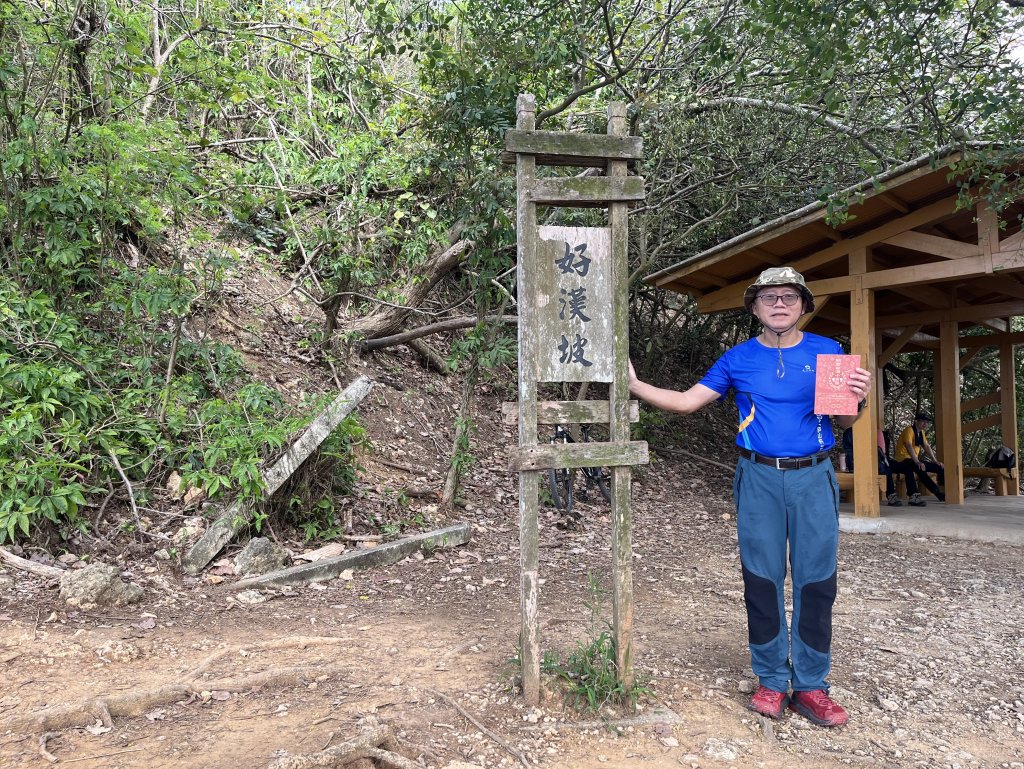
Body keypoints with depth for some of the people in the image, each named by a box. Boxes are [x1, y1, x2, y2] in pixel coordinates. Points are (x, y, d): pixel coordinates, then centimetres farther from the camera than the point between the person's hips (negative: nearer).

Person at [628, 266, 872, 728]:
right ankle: (771, 682, 17)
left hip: (814, 477, 0)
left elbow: (844, 422, 9)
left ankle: (810, 686, 15)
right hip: (758, 479, 0)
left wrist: (856, 400, -13)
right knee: (762, 580, 4)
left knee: (816, 582, 3)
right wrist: (635, 386, -5)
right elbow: (688, 401, 4)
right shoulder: (738, 359, 6)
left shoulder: (828, 353, 5)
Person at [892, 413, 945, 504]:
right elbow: (909, 446, -26)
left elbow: (927, 447, 15)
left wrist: (936, 461, 3)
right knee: (920, 468, -38)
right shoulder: (909, 430, -13)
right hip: (903, 460, -9)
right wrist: (917, 462, -36)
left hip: (914, 460, 9)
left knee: (940, 467, 2)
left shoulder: (921, 432, 16)